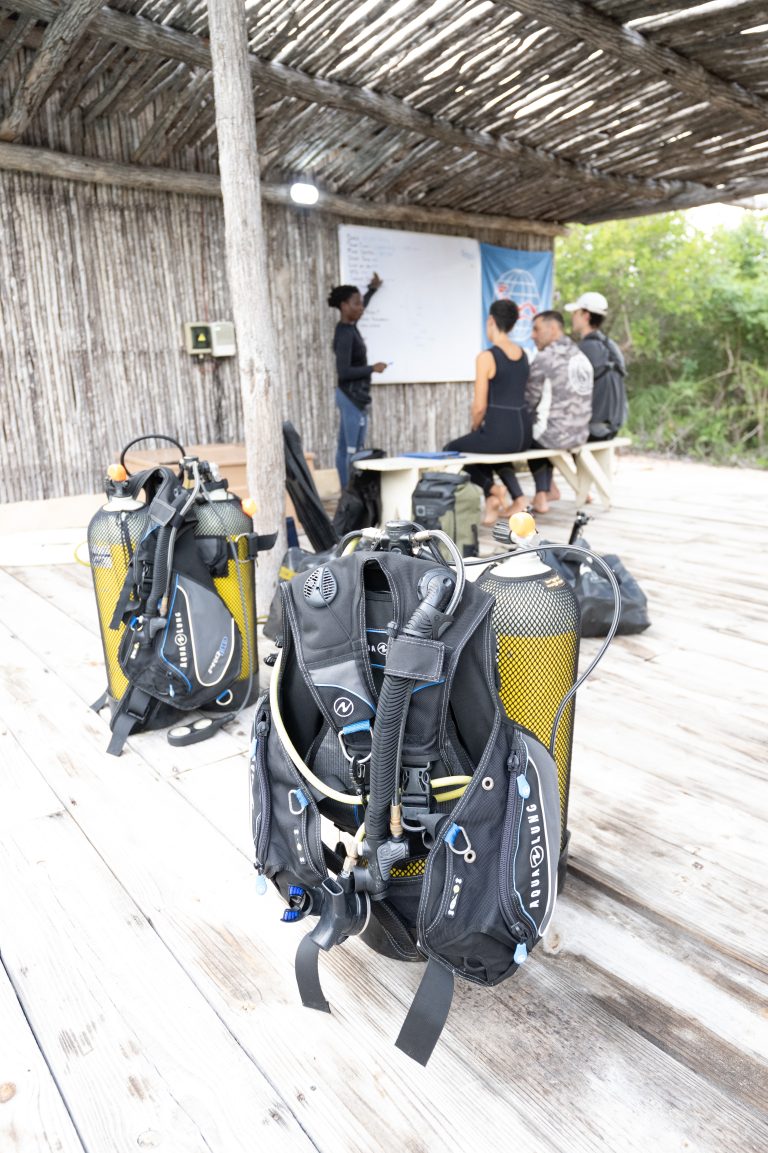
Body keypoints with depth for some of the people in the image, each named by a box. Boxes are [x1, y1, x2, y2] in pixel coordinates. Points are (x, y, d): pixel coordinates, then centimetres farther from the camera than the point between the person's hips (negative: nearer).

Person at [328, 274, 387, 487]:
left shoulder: (349, 327, 10)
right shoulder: (345, 334, -17)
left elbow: (358, 310, 35)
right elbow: (344, 372, -22)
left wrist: (372, 290, 45)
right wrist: (373, 368, -15)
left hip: (351, 395, 10)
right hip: (353, 396, -10)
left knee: (344, 448, 9)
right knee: (354, 451, -9)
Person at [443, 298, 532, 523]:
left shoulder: (486, 357, -12)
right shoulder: (522, 354, 11)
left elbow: (480, 407, -12)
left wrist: (474, 428, 9)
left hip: (500, 431, -7)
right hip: (523, 431, 7)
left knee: (450, 450, 19)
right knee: (487, 446, 39)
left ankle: (492, 489, 3)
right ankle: (517, 498, 24)